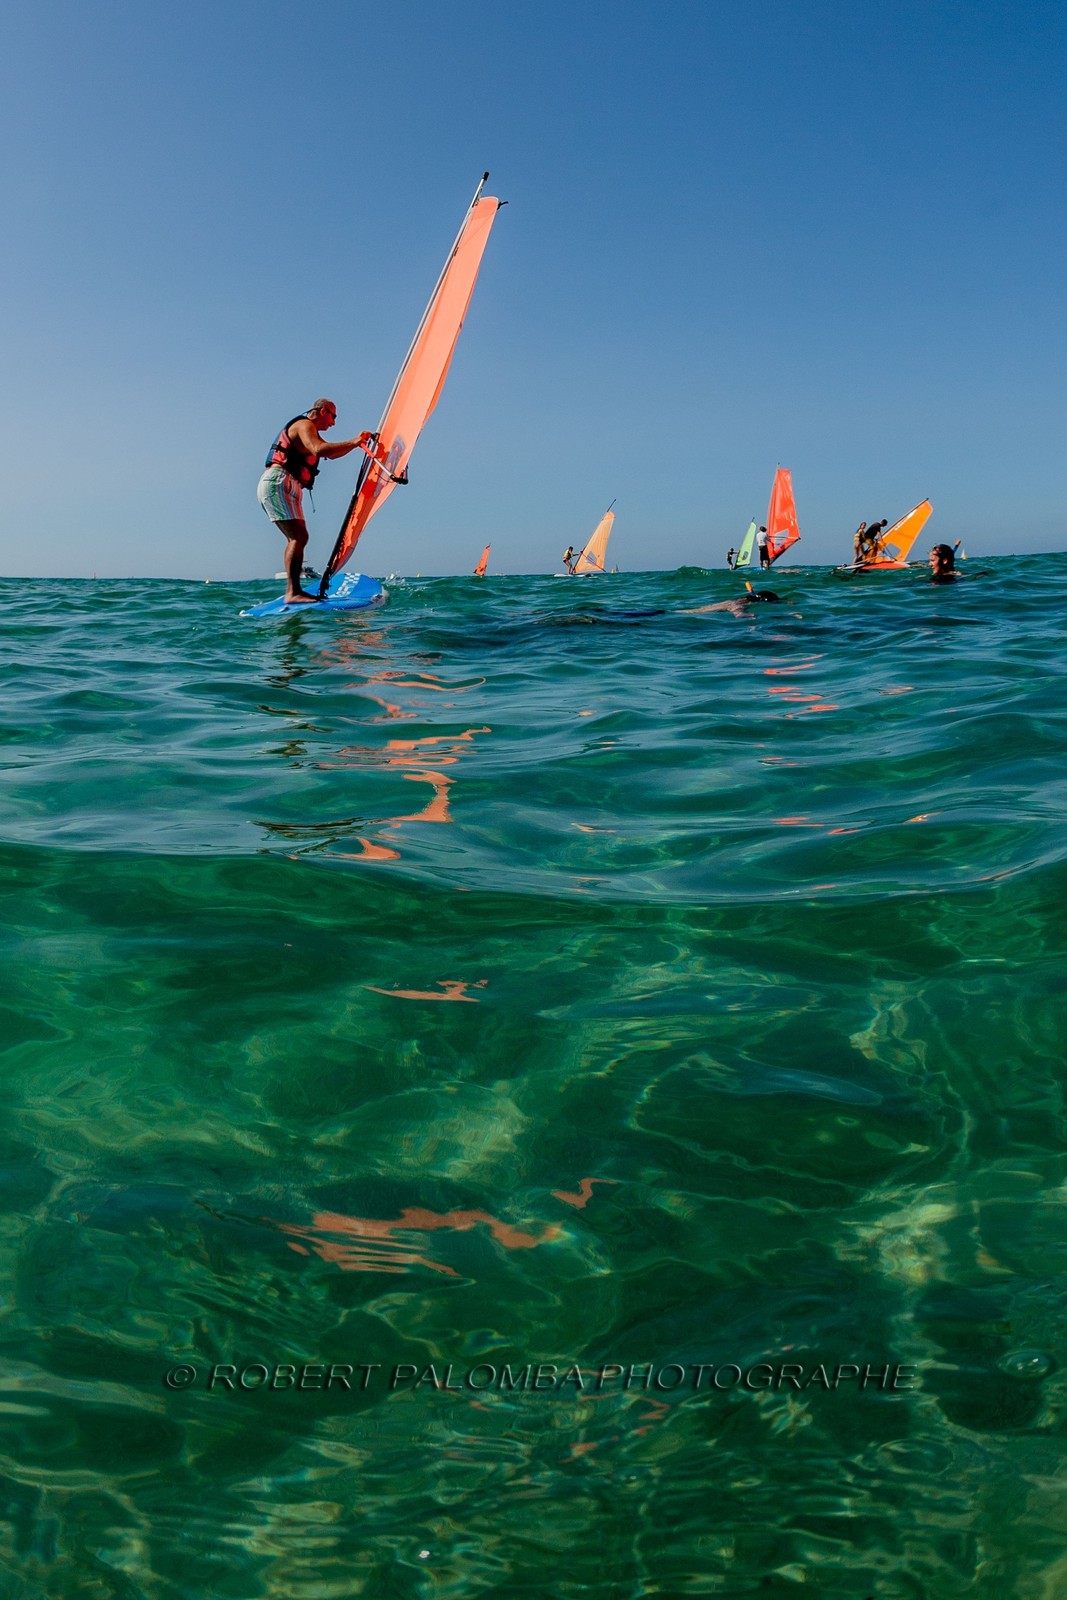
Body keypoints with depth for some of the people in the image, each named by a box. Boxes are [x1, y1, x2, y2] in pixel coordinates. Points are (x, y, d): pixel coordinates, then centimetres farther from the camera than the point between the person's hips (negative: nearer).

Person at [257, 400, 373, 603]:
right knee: (298, 537, -19)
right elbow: (319, 450, -23)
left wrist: (356, 443, 22)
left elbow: (330, 454, 35)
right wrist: (353, 442, -18)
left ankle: (293, 591, 6)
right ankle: (293, 593, -27)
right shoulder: (304, 425, -4)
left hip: (287, 487, 11)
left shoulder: (310, 432, 28)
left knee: (297, 538, 9)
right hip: (278, 482, -11)